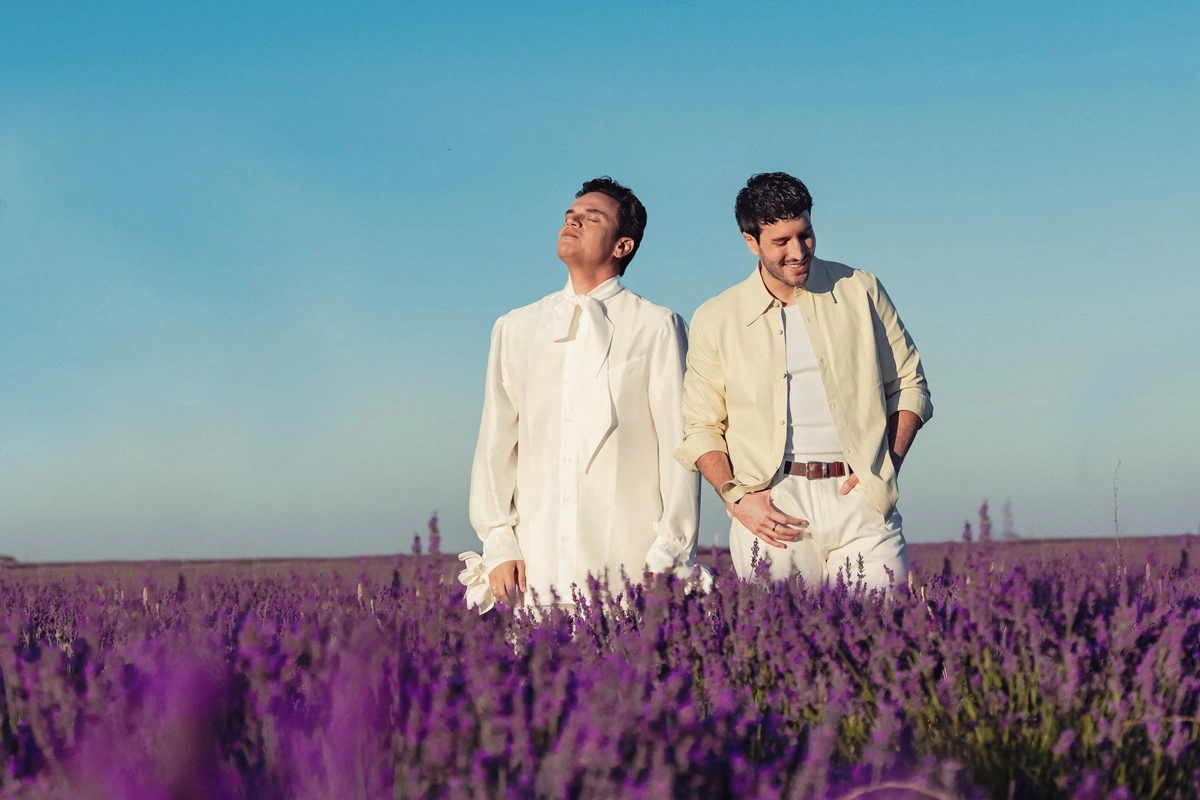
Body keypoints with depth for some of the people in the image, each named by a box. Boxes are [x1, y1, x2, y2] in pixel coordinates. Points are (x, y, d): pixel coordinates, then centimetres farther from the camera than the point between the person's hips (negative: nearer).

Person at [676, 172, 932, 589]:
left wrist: (886, 466, 0)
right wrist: (737, 498, -5)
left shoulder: (861, 291, 10)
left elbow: (908, 386, 15)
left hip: (857, 499, 0)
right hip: (772, 507, 0)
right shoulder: (716, 320, 8)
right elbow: (700, 426, 10)